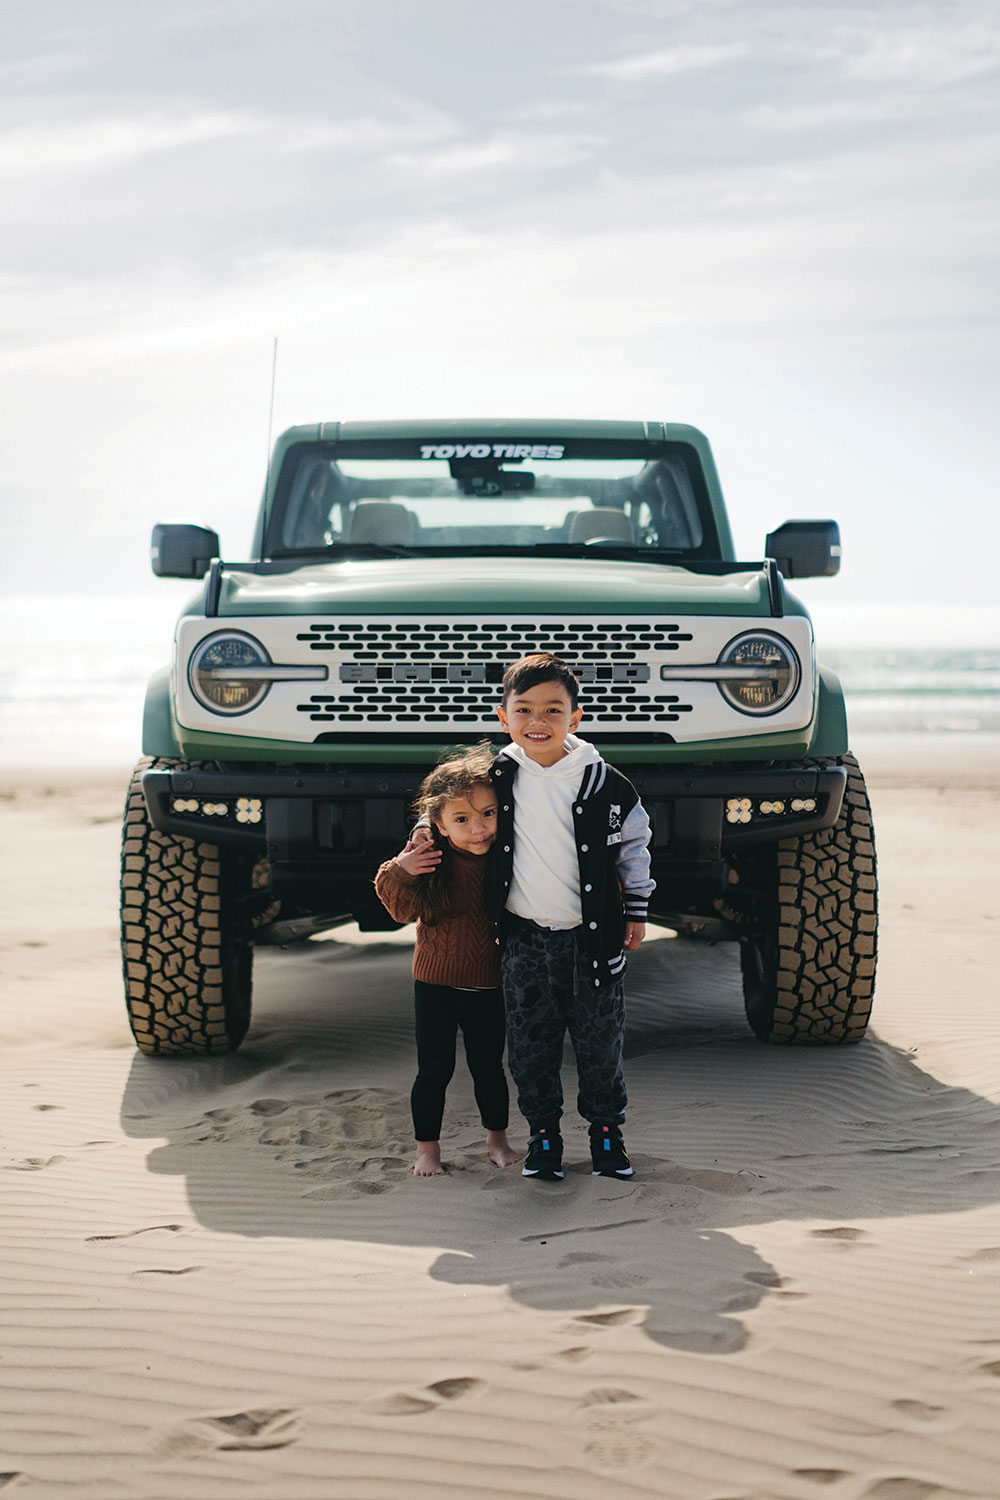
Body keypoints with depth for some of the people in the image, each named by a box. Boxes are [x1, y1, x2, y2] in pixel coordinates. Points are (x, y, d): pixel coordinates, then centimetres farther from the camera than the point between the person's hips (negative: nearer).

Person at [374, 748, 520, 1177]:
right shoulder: (430, 858, -14)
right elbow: (405, 910, -14)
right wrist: (399, 873, -29)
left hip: (488, 985, 2)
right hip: (436, 983, -2)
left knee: (488, 1066, 15)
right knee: (434, 1069, 6)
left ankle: (497, 1138, 35)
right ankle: (427, 1148, 21)